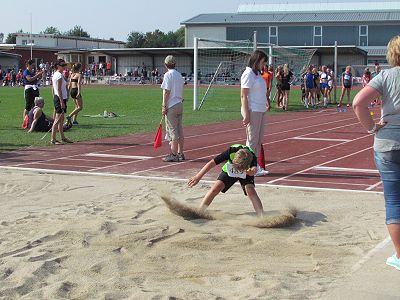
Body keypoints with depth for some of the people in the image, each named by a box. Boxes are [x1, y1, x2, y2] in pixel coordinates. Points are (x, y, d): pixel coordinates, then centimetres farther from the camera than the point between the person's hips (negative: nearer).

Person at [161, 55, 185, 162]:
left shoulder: (168, 75, -10)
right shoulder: (179, 75, 14)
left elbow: (166, 92, -14)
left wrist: (164, 106, -12)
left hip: (171, 106, -8)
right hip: (180, 104, 8)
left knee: (172, 130, -6)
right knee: (179, 130, 10)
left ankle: (174, 154, -7)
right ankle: (180, 154, 14)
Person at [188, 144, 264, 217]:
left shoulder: (252, 157, -37)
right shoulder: (231, 151, -37)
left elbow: (254, 169, -55)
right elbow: (212, 163, -31)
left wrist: (252, 171, -80)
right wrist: (198, 177, -31)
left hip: (246, 174, -1)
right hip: (229, 171, 1)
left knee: (250, 191, -26)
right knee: (215, 188, -17)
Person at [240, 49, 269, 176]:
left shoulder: (257, 74, 17)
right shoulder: (248, 74, -11)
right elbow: (243, 96, -16)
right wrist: (247, 114, -20)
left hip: (261, 111, 9)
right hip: (253, 111, -9)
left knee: (259, 140, 11)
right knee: (252, 140, -4)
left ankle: (255, 166, 17)